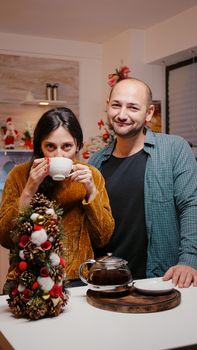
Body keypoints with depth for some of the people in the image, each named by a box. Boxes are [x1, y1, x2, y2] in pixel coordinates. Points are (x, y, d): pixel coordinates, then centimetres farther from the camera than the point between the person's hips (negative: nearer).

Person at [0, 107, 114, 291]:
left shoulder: (91, 175, 1)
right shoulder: (20, 174, -2)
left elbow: (103, 238, -1)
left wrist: (91, 190, -12)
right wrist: (29, 190, -15)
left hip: (77, 281, 0)